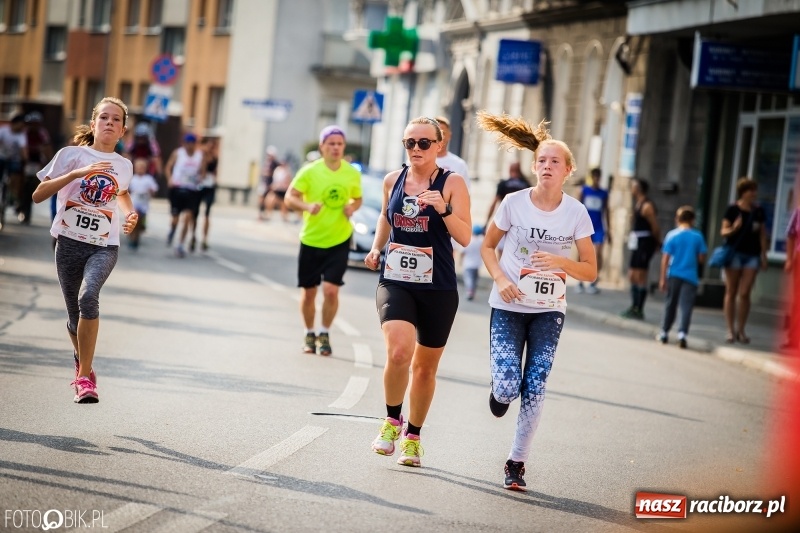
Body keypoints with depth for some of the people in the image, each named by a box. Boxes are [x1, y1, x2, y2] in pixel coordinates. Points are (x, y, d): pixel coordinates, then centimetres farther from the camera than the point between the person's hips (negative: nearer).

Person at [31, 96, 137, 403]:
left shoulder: (124, 166, 7)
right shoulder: (72, 155, -3)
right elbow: (38, 196, -11)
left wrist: (130, 214, 11)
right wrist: (77, 173, -20)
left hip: (105, 246, 0)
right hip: (70, 242, 0)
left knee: (88, 296, -27)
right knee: (74, 312, 8)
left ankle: (85, 376, -22)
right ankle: (82, 365, 40)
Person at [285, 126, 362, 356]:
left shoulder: (352, 174, -1)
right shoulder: (310, 171, -9)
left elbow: (357, 198, 15)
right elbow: (290, 196, -7)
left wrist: (352, 207, -8)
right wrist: (307, 206, -26)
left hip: (339, 240, 0)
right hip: (311, 240, 0)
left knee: (331, 290, -11)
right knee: (308, 292, 8)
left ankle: (325, 334, 9)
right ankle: (309, 334, 29)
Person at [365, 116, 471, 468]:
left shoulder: (452, 183, -5)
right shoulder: (393, 180, 5)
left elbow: (464, 237, -11)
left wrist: (444, 209, -26)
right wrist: (376, 248, 11)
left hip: (438, 287, -1)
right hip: (395, 282, 1)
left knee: (425, 367, 11)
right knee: (398, 352, -23)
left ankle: (413, 436, 31)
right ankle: (392, 421, 0)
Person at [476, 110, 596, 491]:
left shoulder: (576, 213, -6)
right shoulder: (514, 203, -8)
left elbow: (590, 271, -1)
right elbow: (487, 246, 5)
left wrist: (561, 262, -20)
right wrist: (500, 278, -13)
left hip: (549, 311, 1)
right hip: (509, 307, -1)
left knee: (534, 390, -5)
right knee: (507, 387, -12)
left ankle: (517, 462, 10)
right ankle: (500, 389, 27)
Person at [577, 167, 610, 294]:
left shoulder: (604, 193, 8)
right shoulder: (584, 190, 5)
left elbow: (606, 211, 11)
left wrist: (608, 230, 9)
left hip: (598, 228, 0)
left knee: (597, 253, -11)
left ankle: (593, 282, -7)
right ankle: (581, 282, 10)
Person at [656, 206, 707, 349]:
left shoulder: (672, 235, -3)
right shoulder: (697, 236, -2)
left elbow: (665, 258, -5)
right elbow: (702, 259, 0)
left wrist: (662, 278, -2)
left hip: (674, 275, 1)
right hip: (690, 277, -1)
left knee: (670, 305, 15)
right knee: (686, 307, -4)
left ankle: (664, 333, 22)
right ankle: (682, 333, -20)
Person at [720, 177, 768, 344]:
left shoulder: (758, 211, 8)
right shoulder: (732, 209, -1)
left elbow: (762, 234, 12)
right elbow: (723, 231, -1)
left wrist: (764, 255, 8)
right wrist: (734, 228, -21)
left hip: (752, 255, 2)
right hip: (734, 253, -2)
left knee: (744, 294, -2)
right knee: (731, 292, 2)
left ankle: (741, 330, 7)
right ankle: (731, 330, 7)